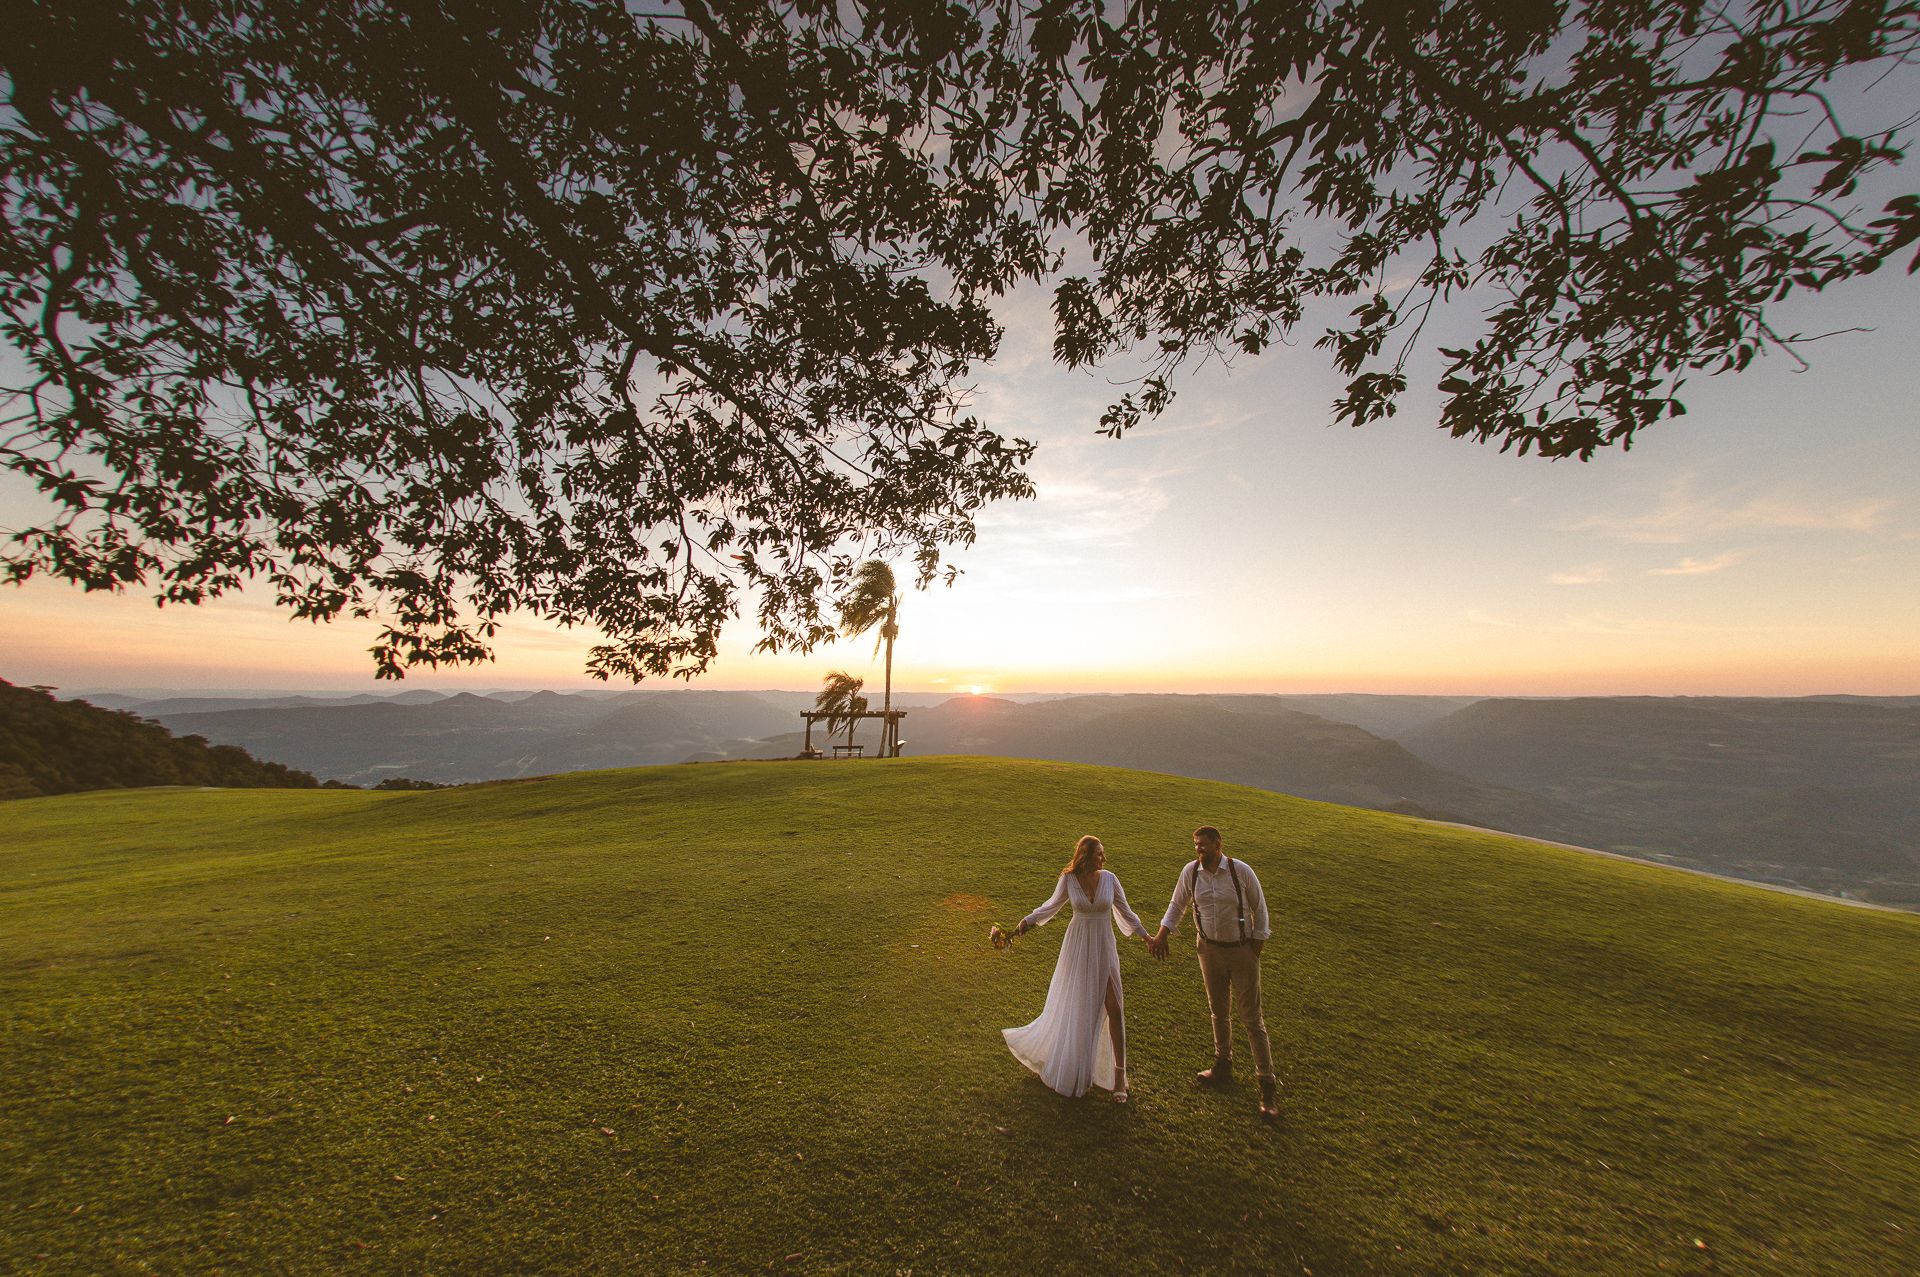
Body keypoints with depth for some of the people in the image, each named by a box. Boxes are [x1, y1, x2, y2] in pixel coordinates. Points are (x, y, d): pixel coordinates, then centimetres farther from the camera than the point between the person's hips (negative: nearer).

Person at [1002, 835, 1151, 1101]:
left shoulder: (1109, 878, -9)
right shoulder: (1068, 880, -11)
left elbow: (1124, 912, 4)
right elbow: (1052, 905, 5)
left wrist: (1145, 935, -2)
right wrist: (1027, 920, -6)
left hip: (1104, 949, 1)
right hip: (1077, 948, -1)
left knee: (1114, 1007, 0)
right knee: (1072, 1006, 12)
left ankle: (1119, 1075, 16)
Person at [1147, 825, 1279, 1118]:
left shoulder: (1241, 871, -19)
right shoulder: (1190, 872, -11)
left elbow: (1259, 908, -6)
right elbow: (1177, 905, 4)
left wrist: (1257, 947, -5)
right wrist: (1161, 936, 0)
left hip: (1242, 951, -3)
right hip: (1209, 950, 3)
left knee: (1251, 1018, 3)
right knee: (1219, 1011, 20)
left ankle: (1268, 1086, 18)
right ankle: (1223, 1065, 41)